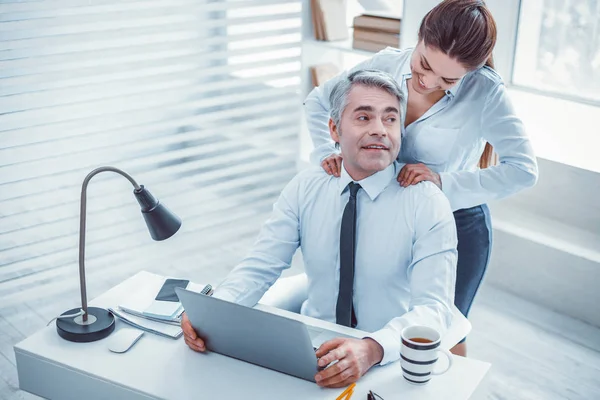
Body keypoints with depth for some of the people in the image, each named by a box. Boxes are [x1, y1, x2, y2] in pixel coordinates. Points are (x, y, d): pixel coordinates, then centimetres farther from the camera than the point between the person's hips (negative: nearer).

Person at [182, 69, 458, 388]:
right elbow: (259, 267, -3)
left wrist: (371, 349, -36)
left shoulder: (428, 204, -9)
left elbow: (433, 308, -17)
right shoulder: (305, 188, 1)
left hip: (387, 361, -1)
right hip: (311, 347, 2)